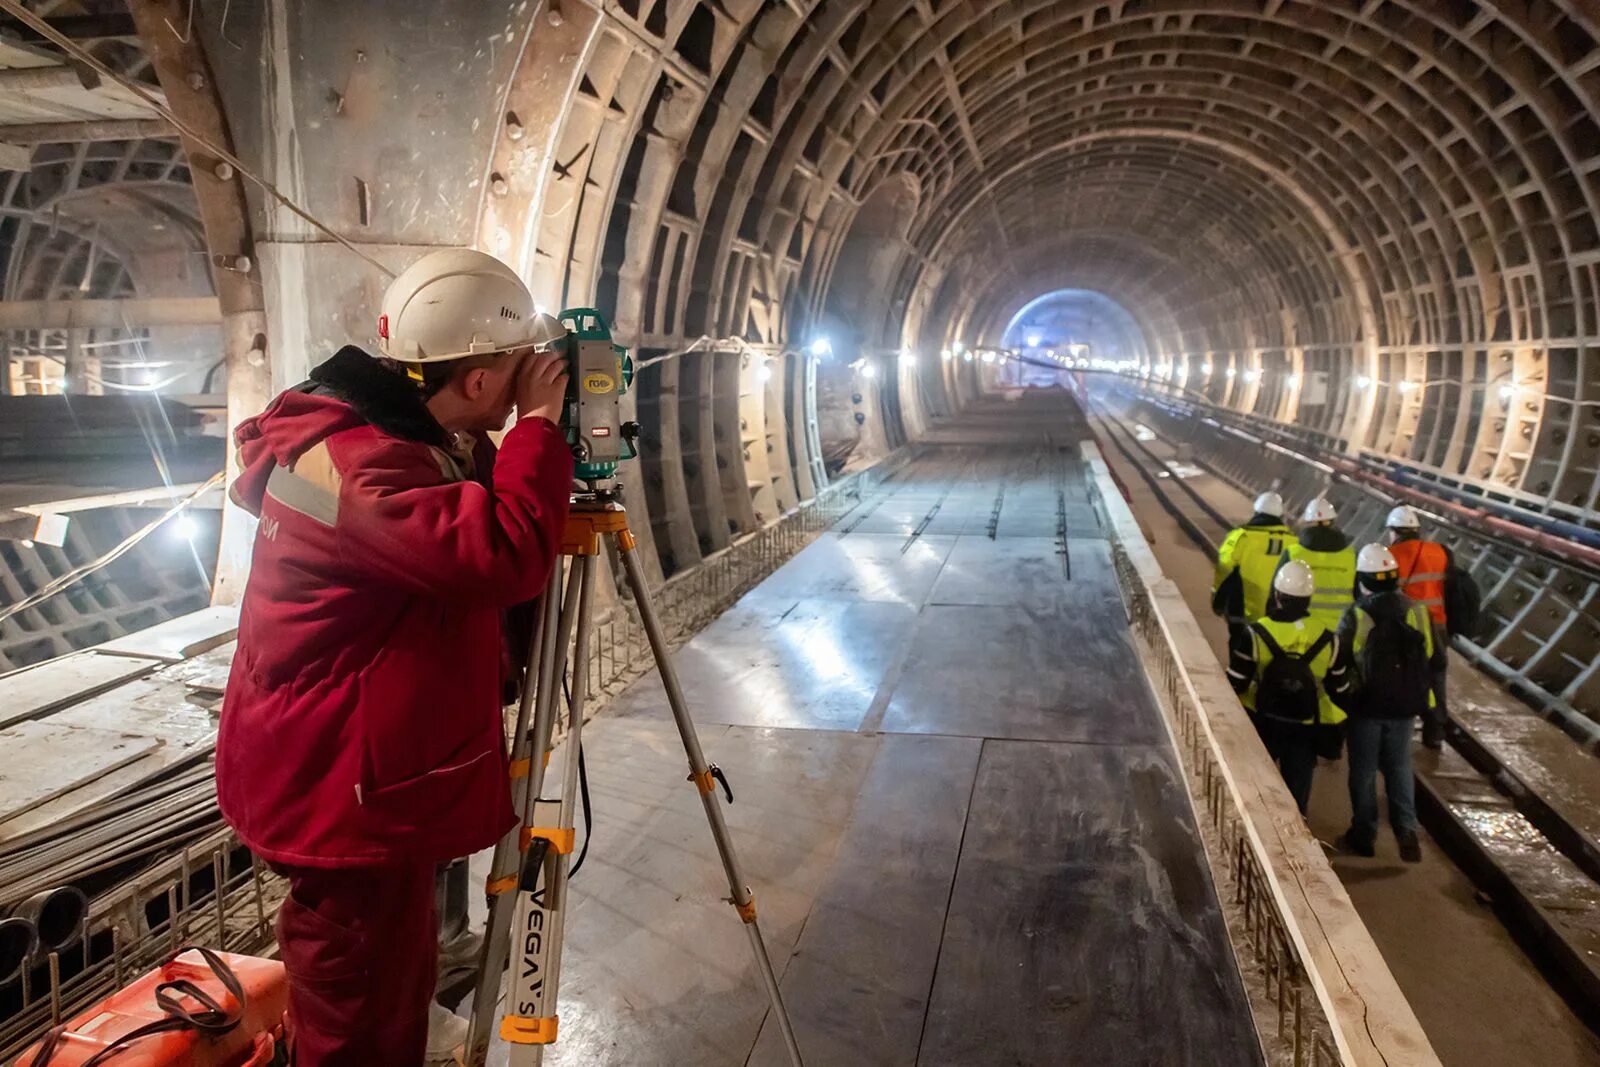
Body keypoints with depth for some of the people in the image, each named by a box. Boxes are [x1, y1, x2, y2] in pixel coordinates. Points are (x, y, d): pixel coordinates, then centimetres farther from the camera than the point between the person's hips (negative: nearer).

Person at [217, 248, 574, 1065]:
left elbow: (476, 527, 18)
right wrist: (539, 425, -23)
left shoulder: (410, 436, 7)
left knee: (398, 972, 25)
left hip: (381, 769, 10)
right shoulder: (351, 461, -26)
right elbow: (506, 559, -36)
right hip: (343, 785, -10)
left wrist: (532, 435, 3)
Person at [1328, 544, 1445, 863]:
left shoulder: (1355, 616, -15)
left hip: (1366, 705, -3)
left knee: (1363, 771, 10)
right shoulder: (1417, 612, -4)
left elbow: (1338, 663, -12)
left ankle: (1364, 835, 17)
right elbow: (1435, 659, 4)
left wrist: (1339, 697, 4)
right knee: (1399, 768, 17)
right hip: (1404, 706, 3)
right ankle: (1407, 830, 6)